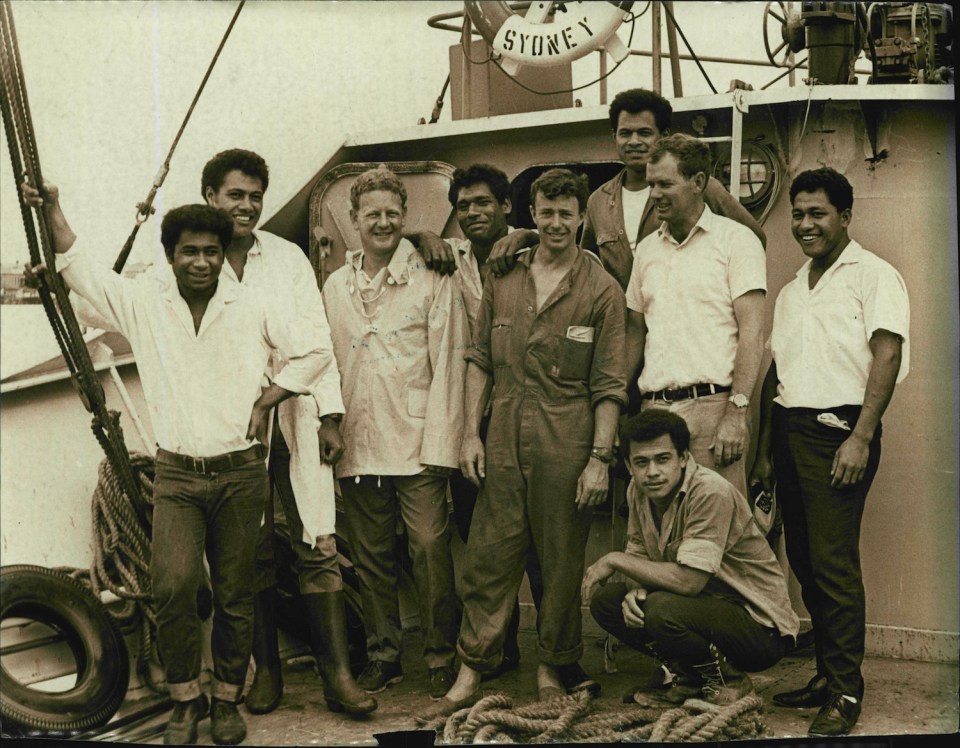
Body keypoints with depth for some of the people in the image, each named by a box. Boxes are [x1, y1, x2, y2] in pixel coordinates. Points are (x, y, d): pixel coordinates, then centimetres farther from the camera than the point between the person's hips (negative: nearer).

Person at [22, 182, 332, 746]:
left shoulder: (254, 308, 2)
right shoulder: (143, 305, 6)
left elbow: (316, 351, 6)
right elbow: (81, 270, 11)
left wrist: (266, 402, 0)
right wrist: (52, 209, 5)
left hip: (240, 474, 0)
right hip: (177, 475, 0)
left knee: (236, 594, 4)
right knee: (174, 585, -17)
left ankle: (228, 699, 21)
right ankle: (186, 699, 1)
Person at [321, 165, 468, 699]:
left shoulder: (434, 282, 0)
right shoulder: (335, 287, 12)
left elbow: (447, 365, -5)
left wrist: (439, 444, -11)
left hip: (417, 446, -4)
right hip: (357, 449, 4)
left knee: (431, 548, -6)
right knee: (372, 558, 10)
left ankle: (442, 657, 8)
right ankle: (384, 655, 23)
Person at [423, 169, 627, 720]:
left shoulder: (601, 290, 0)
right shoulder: (502, 281, 11)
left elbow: (610, 385, -3)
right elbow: (480, 361, 14)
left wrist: (600, 458, -9)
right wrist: (471, 432, 5)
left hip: (566, 444, -3)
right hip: (503, 440, 3)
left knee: (562, 562, 6)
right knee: (489, 555, 5)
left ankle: (552, 671, 20)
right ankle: (471, 674, 13)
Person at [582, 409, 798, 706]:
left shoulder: (711, 492, -26)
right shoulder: (639, 491, -1)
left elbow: (688, 581, -31)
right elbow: (638, 556, 9)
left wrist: (615, 560, -20)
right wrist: (635, 590, -15)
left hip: (761, 626, -8)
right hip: (705, 604, 8)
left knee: (662, 610, -33)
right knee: (605, 600, -6)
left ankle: (729, 680, -4)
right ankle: (687, 676, 9)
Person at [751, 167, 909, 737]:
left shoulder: (874, 276, -1)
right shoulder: (792, 291, 21)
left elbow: (887, 355, -11)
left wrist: (861, 438, -18)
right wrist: (766, 450, 17)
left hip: (836, 432, -7)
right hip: (790, 432, 7)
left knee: (834, 562, -9)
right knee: (805, 561, 8)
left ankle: (847, 691, -1)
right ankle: (827, 675, 18)